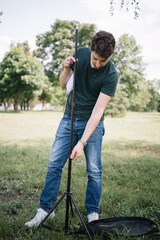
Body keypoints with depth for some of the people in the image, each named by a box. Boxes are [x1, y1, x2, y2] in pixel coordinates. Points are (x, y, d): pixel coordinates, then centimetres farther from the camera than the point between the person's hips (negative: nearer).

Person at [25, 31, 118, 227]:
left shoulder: (111, 75, -19)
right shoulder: (80, 53, -6)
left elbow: (97, 112, -22)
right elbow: (63, 84, 6)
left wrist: (82, 142, -27)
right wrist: (66, 69, -16)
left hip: (92, 123, -3)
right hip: (69, 117, 3)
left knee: (94, 170, -2)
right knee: (54, 164, 0)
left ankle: (93, 213, 16)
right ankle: (45, 208, 13)